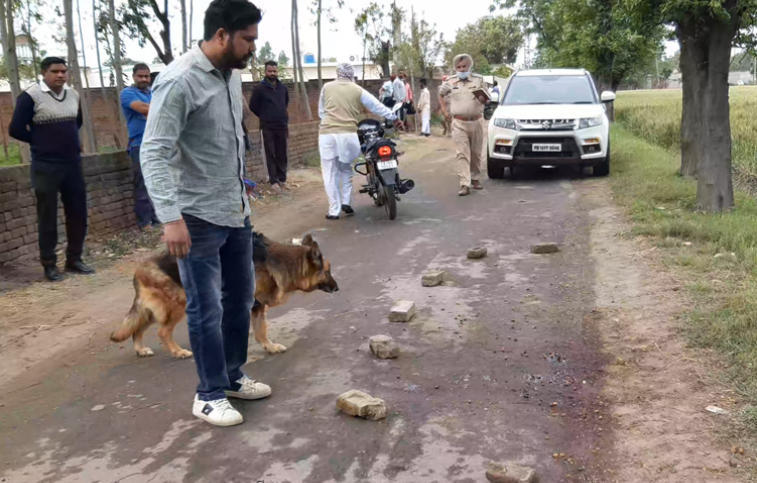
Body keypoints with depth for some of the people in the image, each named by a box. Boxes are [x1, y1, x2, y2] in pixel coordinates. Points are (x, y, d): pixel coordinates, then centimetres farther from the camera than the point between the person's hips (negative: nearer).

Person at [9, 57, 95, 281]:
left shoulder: (73, 95, 8)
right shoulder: (30, 96, -10)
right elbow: (16, 129, -10)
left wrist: (67, 139, 12)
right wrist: (42, 142, -1)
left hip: (73, 163, 6)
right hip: (46, 166, -5)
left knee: (78, 213, 7)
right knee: (47, 217, 2)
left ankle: (74, 259, 20)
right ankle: (49, 264, 11)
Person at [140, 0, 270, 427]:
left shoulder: (232, 75, 7)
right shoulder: (179, 81, -19)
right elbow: (154, 153, -24)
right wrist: (171, 217, -32)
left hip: (236, 211, 8)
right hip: (198, 217, -8)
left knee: (241, 297, 17)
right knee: (206, 309, 2)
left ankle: (233, 377, 34)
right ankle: (210, 395, 18)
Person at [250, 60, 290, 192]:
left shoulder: (283, 88, 6)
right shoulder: (259, 88, -6)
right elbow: (253, 106, 2)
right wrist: (265, 117, 9)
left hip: (282, 126, 3)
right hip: (267, 127, -3)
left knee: (282, 154, 6)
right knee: (270, 154, -1)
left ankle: (282, 179, 15)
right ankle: (273, 180, 3)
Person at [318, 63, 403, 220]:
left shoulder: (327, 87, 10)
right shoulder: (358, 90, 8)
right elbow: (377, 106, 13)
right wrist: (394, 118, 23)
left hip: (327, 133, -1)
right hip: (348, 134, 1)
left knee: (330, 173, 4)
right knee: (346, 169, 22)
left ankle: (334, 210, 5)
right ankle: (346, 201, 13)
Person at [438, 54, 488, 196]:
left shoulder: (479, 79, 7)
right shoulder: (450, 82, 7)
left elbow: (486, 99, 10)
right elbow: (440, 95, 21)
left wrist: (483, 99, -14)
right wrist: (444, 111, 10)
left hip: (476, 121, 2)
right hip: (459, 123, -1)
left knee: (476, 153, 9)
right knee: (462, 154, -11)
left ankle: (475, 178, 27)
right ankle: (465, 184, -16)